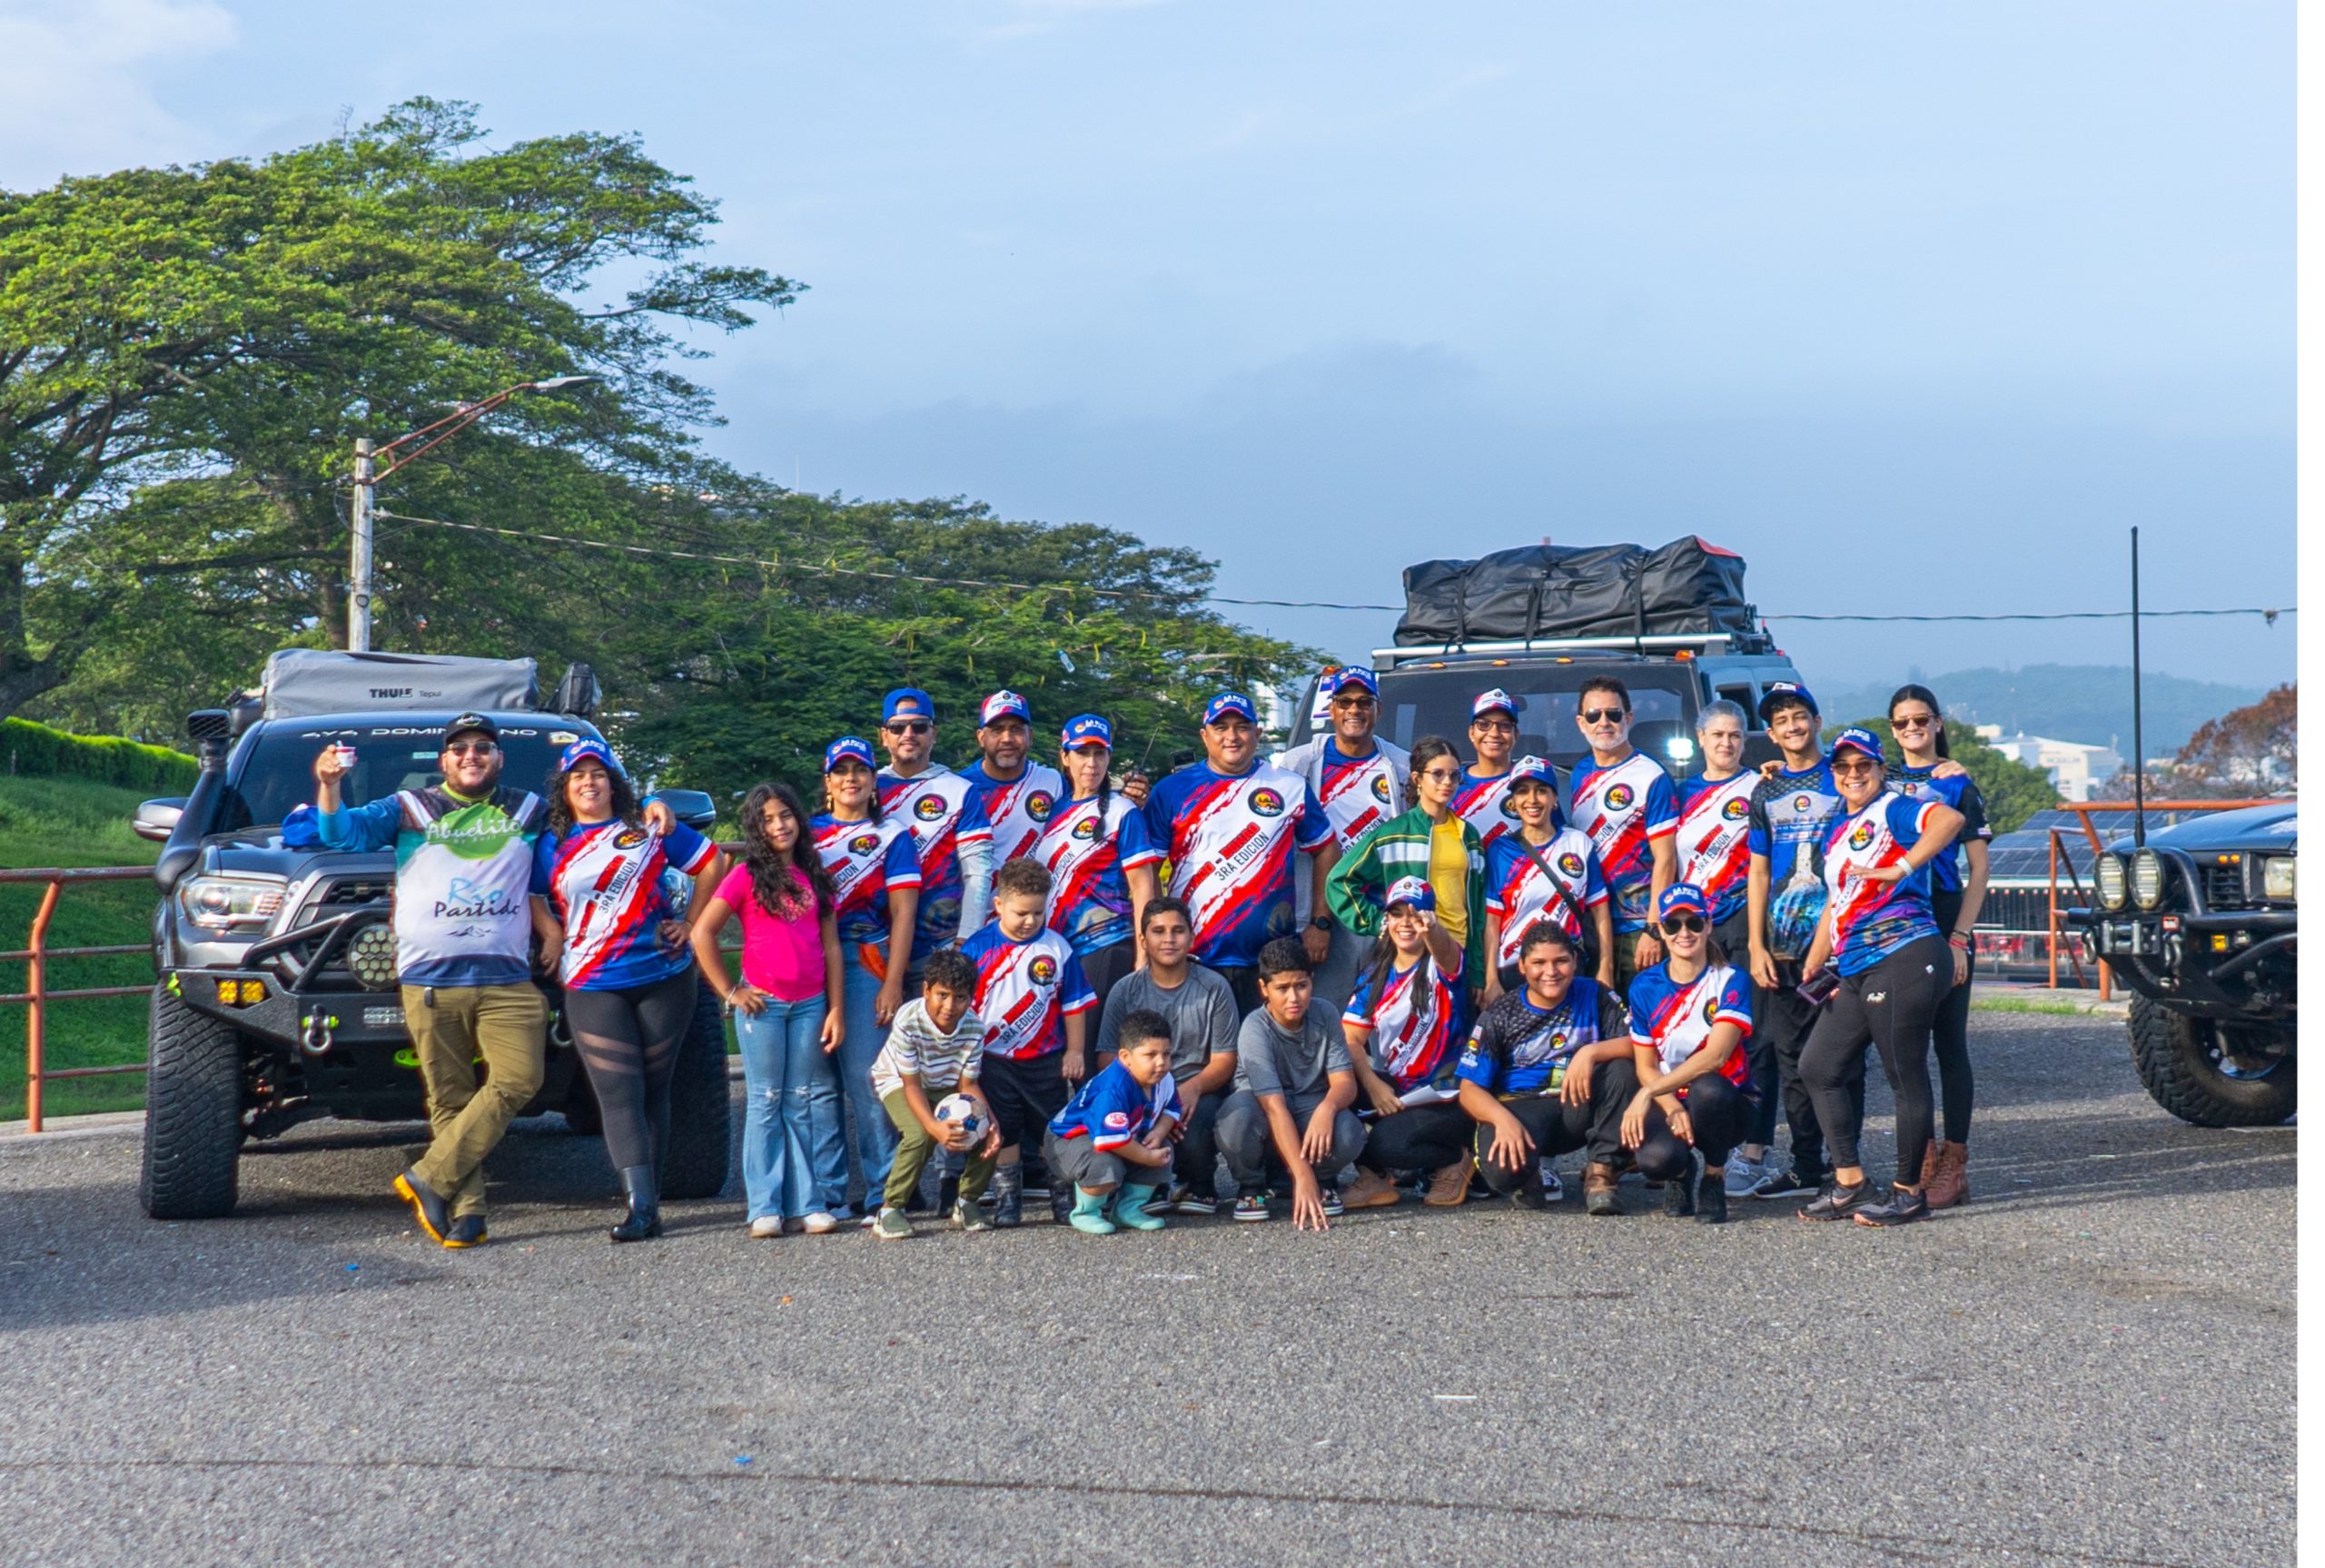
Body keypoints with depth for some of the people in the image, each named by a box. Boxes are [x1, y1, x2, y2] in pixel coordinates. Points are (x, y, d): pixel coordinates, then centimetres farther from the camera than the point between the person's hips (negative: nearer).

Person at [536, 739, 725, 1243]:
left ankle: (648, 1197, 11)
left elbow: (711, 863, 11)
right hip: (593, 988, -1)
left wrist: (690, 923, 5)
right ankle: (640, 1206, -20)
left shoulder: (648, 827, 8)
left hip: (664, 977, 1)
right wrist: (555, 944, -3)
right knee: (618, 1093, -12)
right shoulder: (551, 846, 10)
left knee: (654, 1088, 5)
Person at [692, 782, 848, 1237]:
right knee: (767, 1101, 0)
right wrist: (728, 992, -5)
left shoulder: (815, 877, 11)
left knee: (807, 1102, 3)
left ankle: (810, 1203, 6)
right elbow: (702, 933, -4)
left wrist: (837, 1009, 4)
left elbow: (831, 947, 10)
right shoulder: (747, 876, 0)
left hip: (810, 1004, 3)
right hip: (762, 1003, -3)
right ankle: (764, 1208, 2)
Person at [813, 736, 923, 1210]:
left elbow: (903, 912, 1)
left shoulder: (892, 833, 7)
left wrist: (893, 983, -7)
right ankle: (825, 1189, 7)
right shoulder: (810, 832, 16)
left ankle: (883, 1190, -3)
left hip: (866, 961, -3)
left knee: (866, 1078, -9)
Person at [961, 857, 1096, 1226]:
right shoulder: (977, 949, -6)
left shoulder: (1056, 948, -5)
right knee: (1002, 1132, 6)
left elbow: (1074, 1004, 4)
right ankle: (1007, 1198, 17)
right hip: (993, 1061, 0)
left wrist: (1075, 1051, 3)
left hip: (1045, 1060, 0)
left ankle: (1064, 1195, 19)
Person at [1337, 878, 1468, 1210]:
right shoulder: (1374, 976, 10)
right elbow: (1351, 1038, 0)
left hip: (1445, 1099, -5)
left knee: (1388, 1142, -30)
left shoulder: (1441, 965, -3)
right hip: (1392, 1091, 5)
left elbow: (1444, 950, -30)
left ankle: (1452, 1163, 2)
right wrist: (1372, 1084, -18)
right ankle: (1373, 1176, -7)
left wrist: (1431, 930, -55)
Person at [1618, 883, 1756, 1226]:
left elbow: (1715, 1056, -21)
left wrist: (1649, 1093, -28)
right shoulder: (1645, 986, 0)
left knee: (1707, 1089, -39)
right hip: (1666, 1100, 1)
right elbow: (1645, 1066, 1)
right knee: (1655, 1158, -34)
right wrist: (1673, 1110, -19)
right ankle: (1680, 1172, 9)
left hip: (1725, 1100, -1)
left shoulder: (1731, 980, -8)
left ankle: (1714, 1178, -8)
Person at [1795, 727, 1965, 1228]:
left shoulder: (1892, 811, -3)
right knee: (1819, 1066, 9)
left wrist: (1902, 868, -27)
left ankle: (1908, 1193, 1)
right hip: (1855, 971, 10)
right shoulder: (1836, 832, 23)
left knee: (1905, 1077, -5)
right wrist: (1813, 966, 24)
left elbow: (1949, 819, -23)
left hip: (1903, 957, -10)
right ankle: (1849, 1183, 15)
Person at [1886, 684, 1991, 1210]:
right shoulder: (1882, 783, 12)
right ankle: (1922, 1155, 12)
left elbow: (1978, 871, -1)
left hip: (1944, 930, -4)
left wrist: (1960, 939, -11)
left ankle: (1954, 1162, 0)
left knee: (1949, 1044, -1)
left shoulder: (1957, 785, 2)